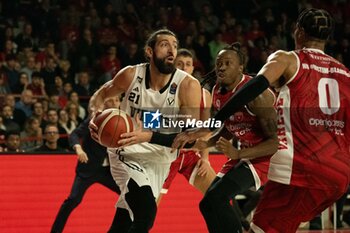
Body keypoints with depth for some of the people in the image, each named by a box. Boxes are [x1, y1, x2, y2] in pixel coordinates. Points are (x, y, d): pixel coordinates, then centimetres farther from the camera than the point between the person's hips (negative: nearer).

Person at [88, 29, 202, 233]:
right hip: (127, 153, -2)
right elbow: (101, 95, 6)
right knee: (146, 213, -27)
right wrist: (96, 115, -18)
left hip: (158, 161, 2)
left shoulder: (188, 85, -18)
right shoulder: (131, 75, -13)